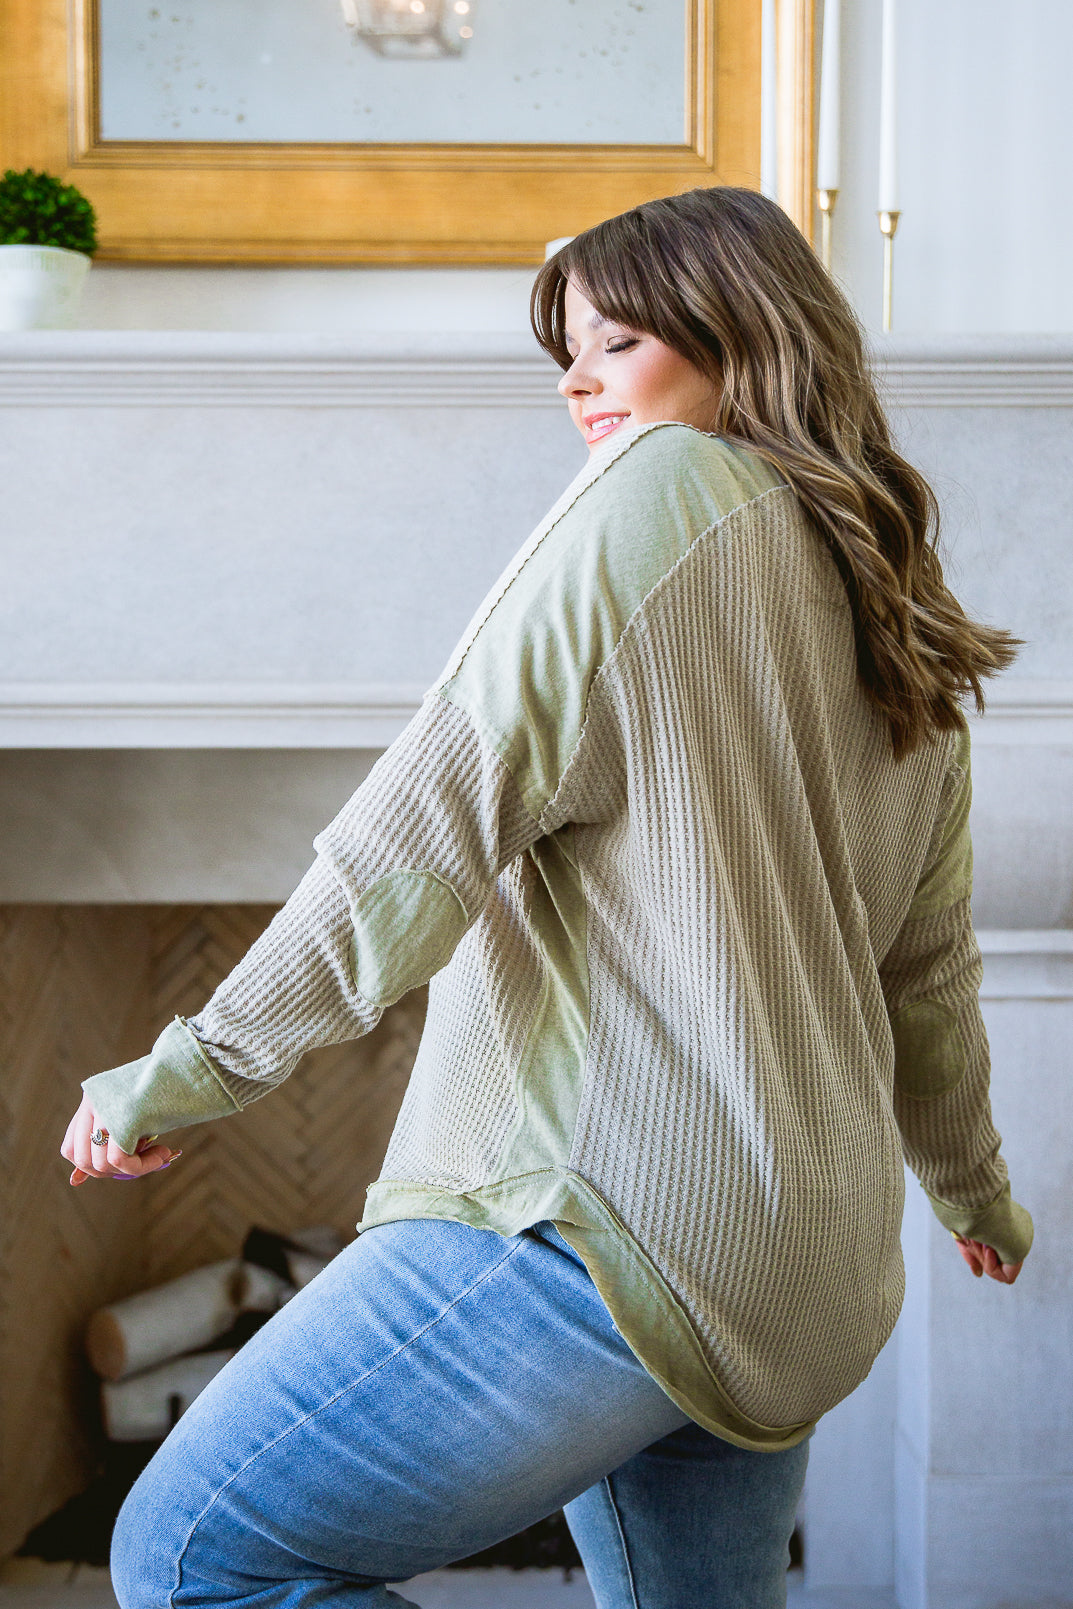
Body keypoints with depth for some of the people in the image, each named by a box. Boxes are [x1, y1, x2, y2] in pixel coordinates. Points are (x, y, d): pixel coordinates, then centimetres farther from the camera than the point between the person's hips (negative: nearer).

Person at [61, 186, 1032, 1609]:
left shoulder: (662, 495, -7)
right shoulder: (900, 621, 18)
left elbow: (429, 827, -13)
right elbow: (930, 970, 26)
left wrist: (201, 1065, -9)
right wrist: (973, 1187, 41)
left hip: (617, 1211, -9)